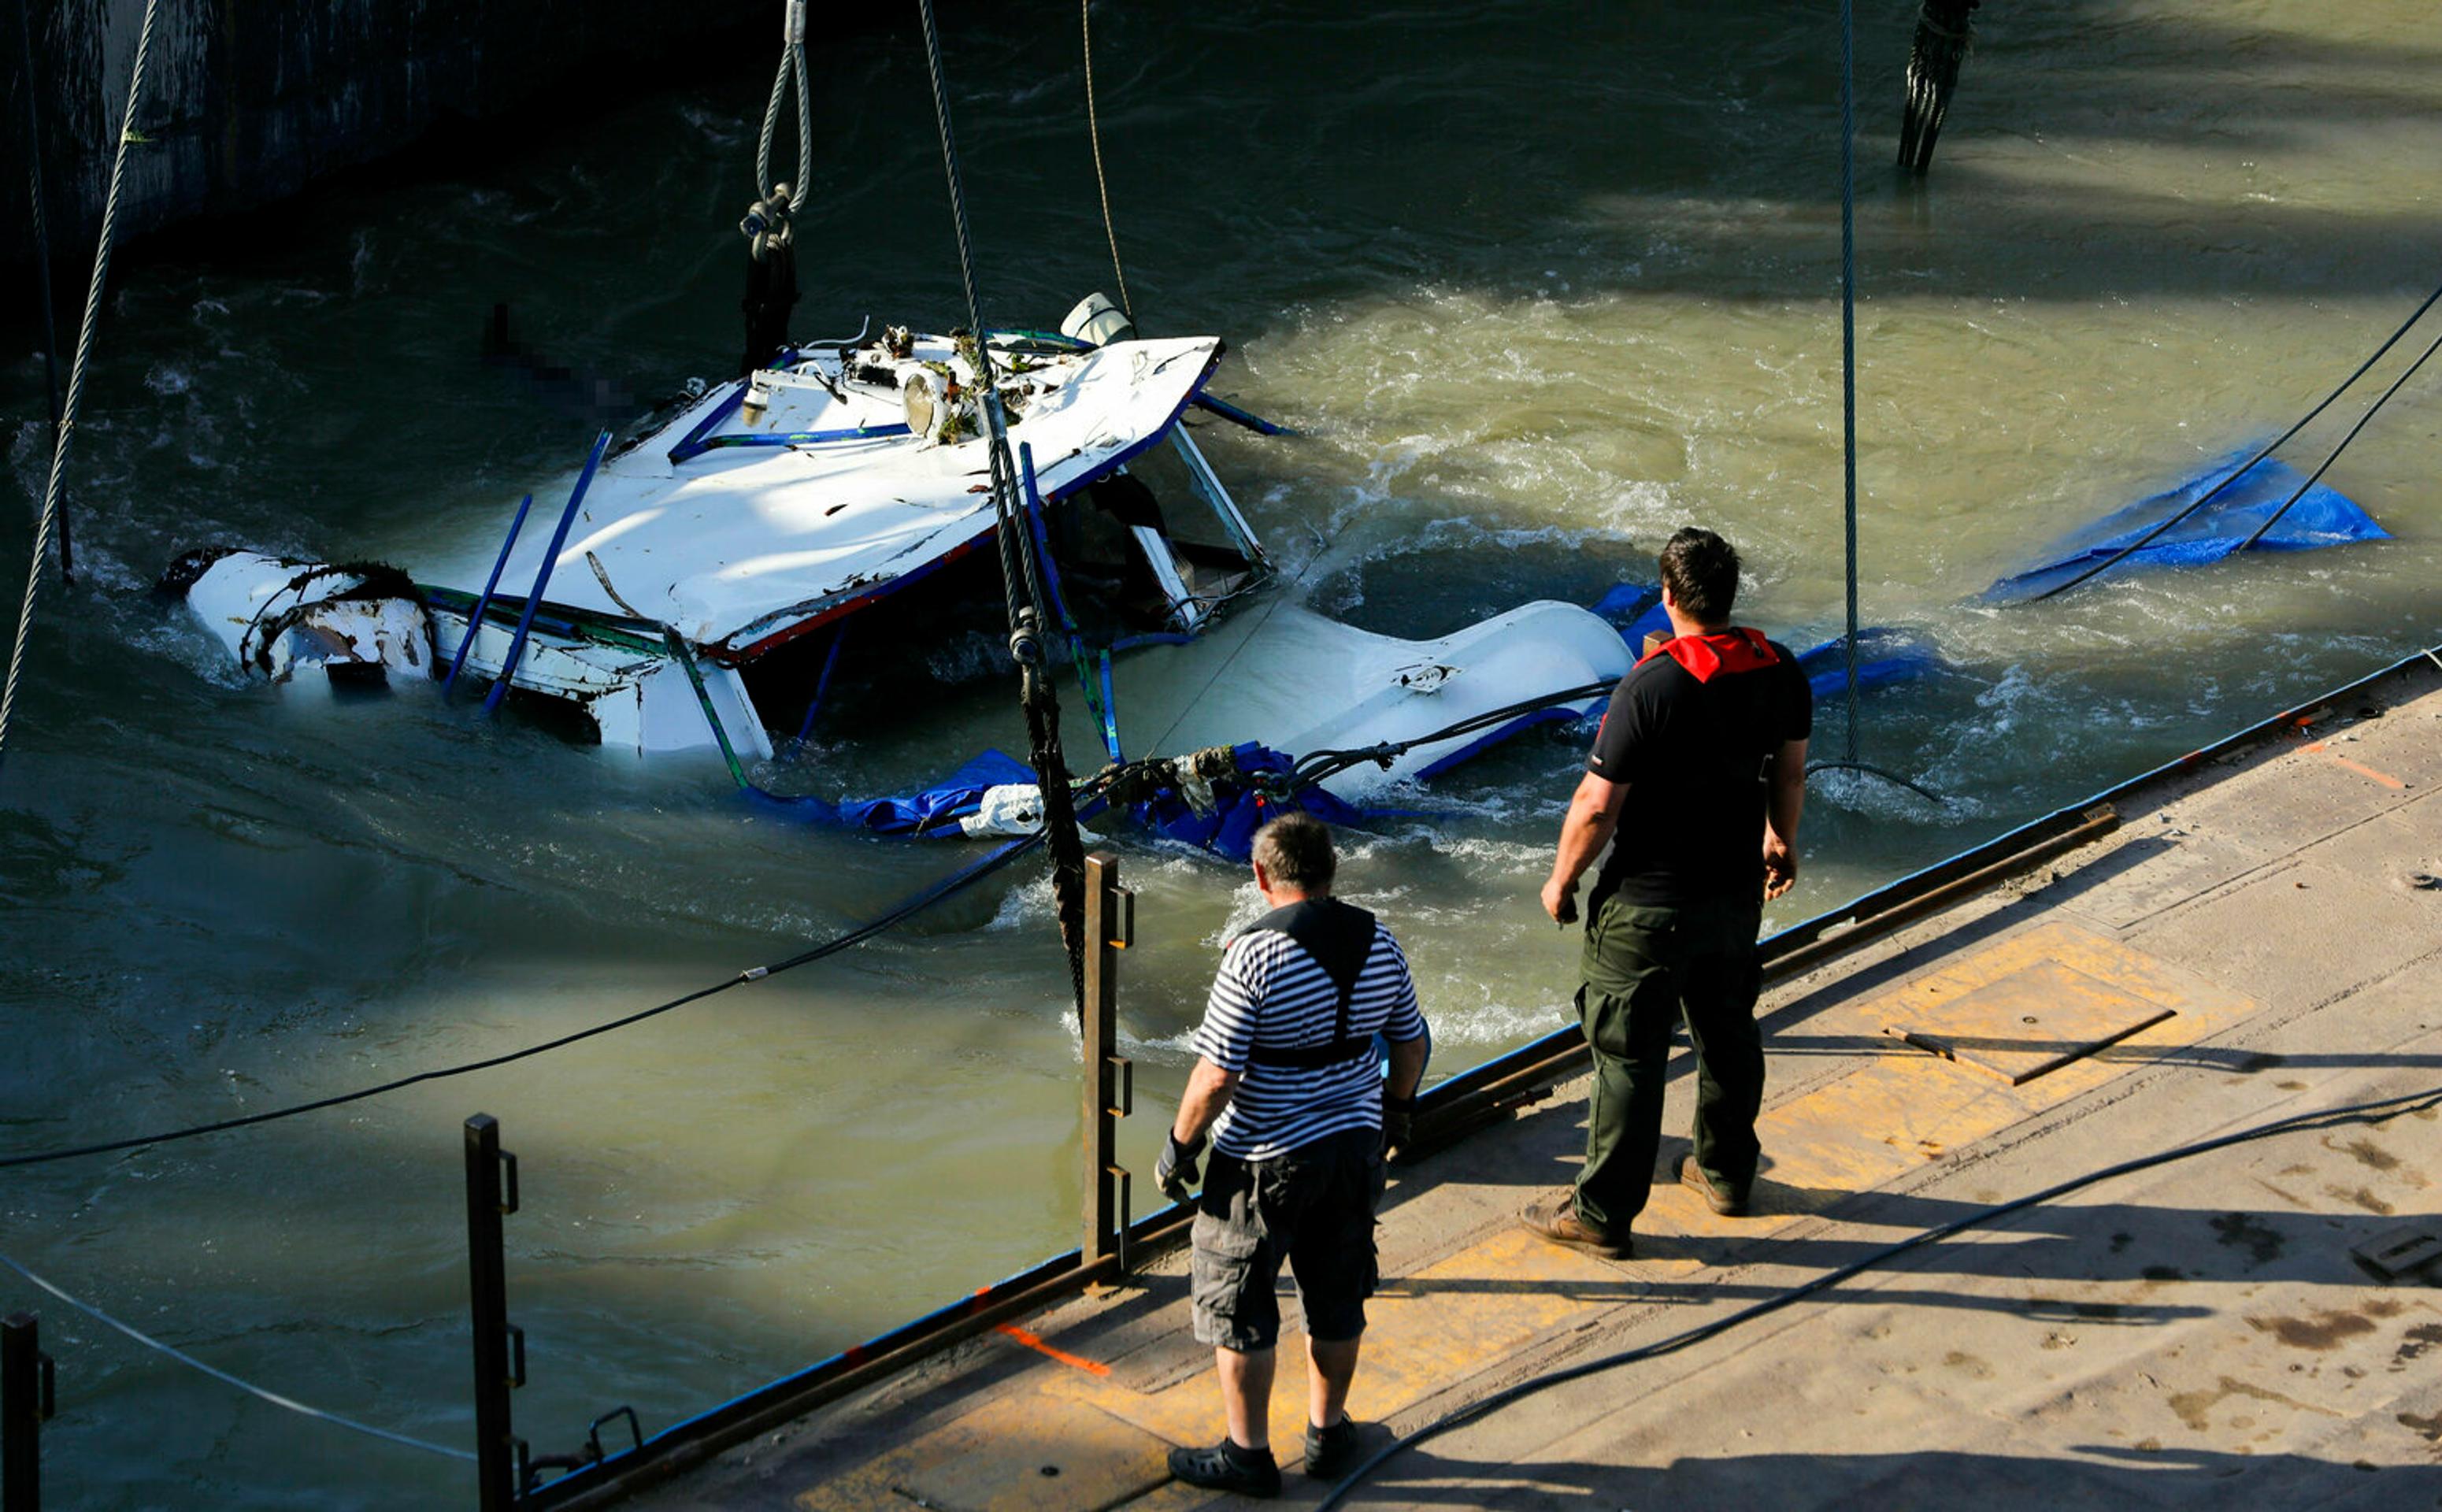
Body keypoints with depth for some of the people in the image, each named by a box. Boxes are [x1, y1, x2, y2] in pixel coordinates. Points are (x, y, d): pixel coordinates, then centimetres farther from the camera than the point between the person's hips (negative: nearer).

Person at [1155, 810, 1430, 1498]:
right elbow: (1410, 1041, 10)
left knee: (1237, 1308, 9)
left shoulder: (1255, 955, -21)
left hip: (1265, 1162, -6)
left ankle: (1248, 1454, 17)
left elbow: (1217, 1075, -20)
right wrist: (1398, 1105, 28)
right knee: (1337, 1299, 20)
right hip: (1354, 1148, 6)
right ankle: (1328, 1434, 33)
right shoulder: (1378, 943, -3)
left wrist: (1181, 1144, -6)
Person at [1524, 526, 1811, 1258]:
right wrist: (1780, 841, 27)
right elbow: (1790, 772, 9)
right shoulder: (1779, 670, -6)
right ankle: (1727, 1172, 40)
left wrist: (1561, 880, -5)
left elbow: (1597, 805, -21)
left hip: (1650, 903, -6)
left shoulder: (1651, 687, -25)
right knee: (1729, 1033, 23)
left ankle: (1603, 1213, 13)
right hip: (1737, 893, 6)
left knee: (1629, 1054, 4)